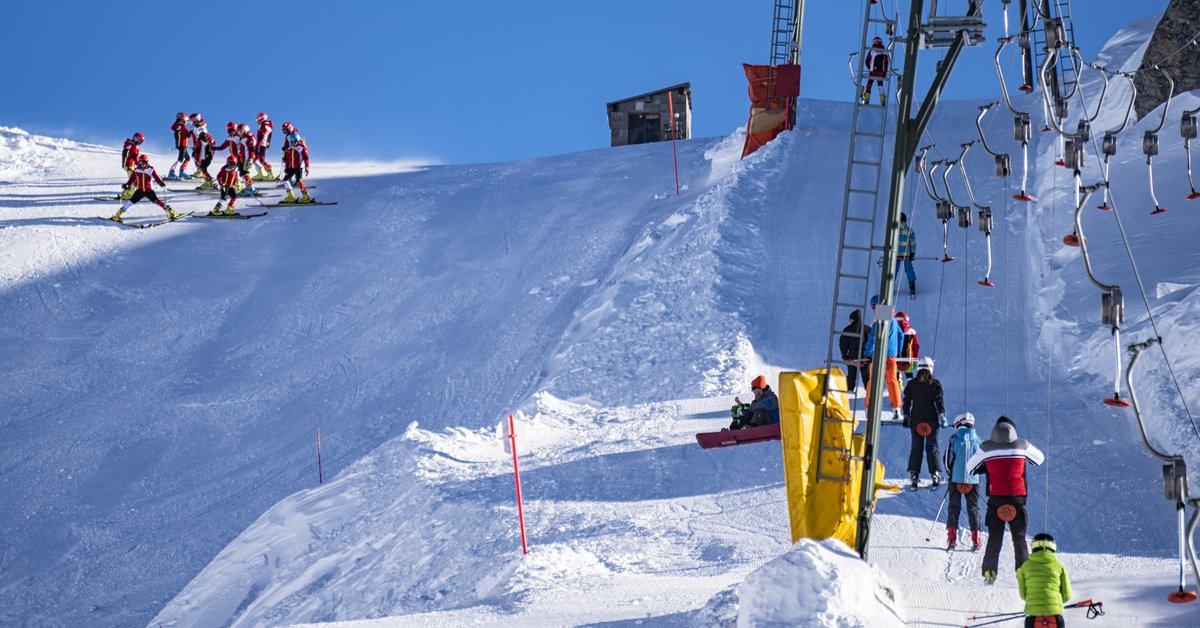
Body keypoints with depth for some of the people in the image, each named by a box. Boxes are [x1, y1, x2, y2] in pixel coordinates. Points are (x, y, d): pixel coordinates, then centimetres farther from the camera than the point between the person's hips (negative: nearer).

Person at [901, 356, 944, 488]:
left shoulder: (912, 384, 1)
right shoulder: (935, 383, -4)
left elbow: (906, 402, 5)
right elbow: (939, 402, -7)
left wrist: (906, 417, 12)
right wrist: (943, 417, -3)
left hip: (916, 420, 1)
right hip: (932, 420, -1)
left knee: (916, 447, 8)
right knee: (932, 447, 4)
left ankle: (914, 473, 0)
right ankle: (935, 473, -3)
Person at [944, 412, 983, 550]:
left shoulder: (954, 439, -4)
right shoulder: (976, 439, 1)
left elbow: (948, 459, -1)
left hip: (956, 478, -1)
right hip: (973, 480, 1)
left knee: (954, 507, 6)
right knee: (973, 508, 8)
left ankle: (951, 537, -2)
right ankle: (975, 538, 3)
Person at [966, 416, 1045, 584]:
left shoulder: (985, 448, -4)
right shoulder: (1022, 445, -3)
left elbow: (970, 468, 8)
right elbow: (1040, 458, 15)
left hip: (995, 498, 0)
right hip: (1017, 497, 0)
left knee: (994, 537, 9)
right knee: (1019, 537, 8)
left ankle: (989, 572, 1)